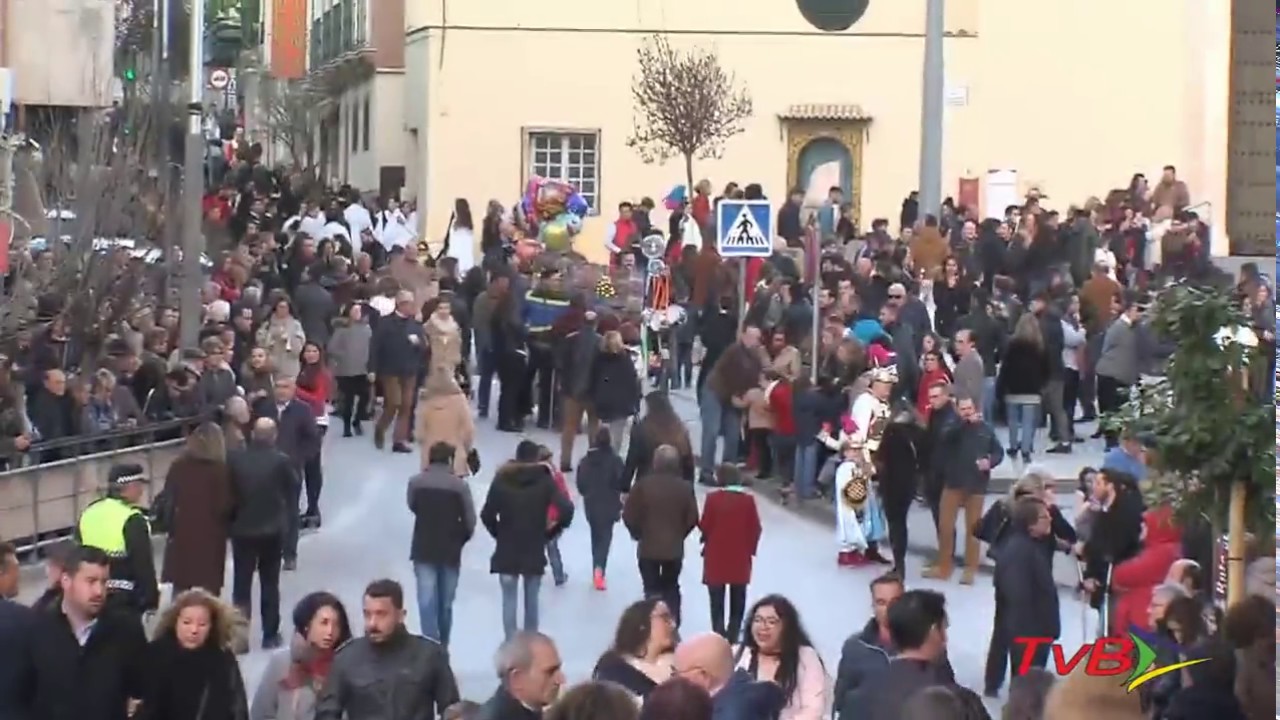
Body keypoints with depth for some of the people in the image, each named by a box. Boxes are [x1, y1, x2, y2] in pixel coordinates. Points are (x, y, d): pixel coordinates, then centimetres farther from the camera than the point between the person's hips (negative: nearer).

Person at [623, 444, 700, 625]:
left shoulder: (643, 485, -12)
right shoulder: (685, 487, -7)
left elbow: (629, 516, -10)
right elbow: (692, 519, -5)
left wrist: (638, 534, 9)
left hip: (648, 546, -2)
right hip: (675, 547, 2)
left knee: (652, 589, 8)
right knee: (671, 588, 18)